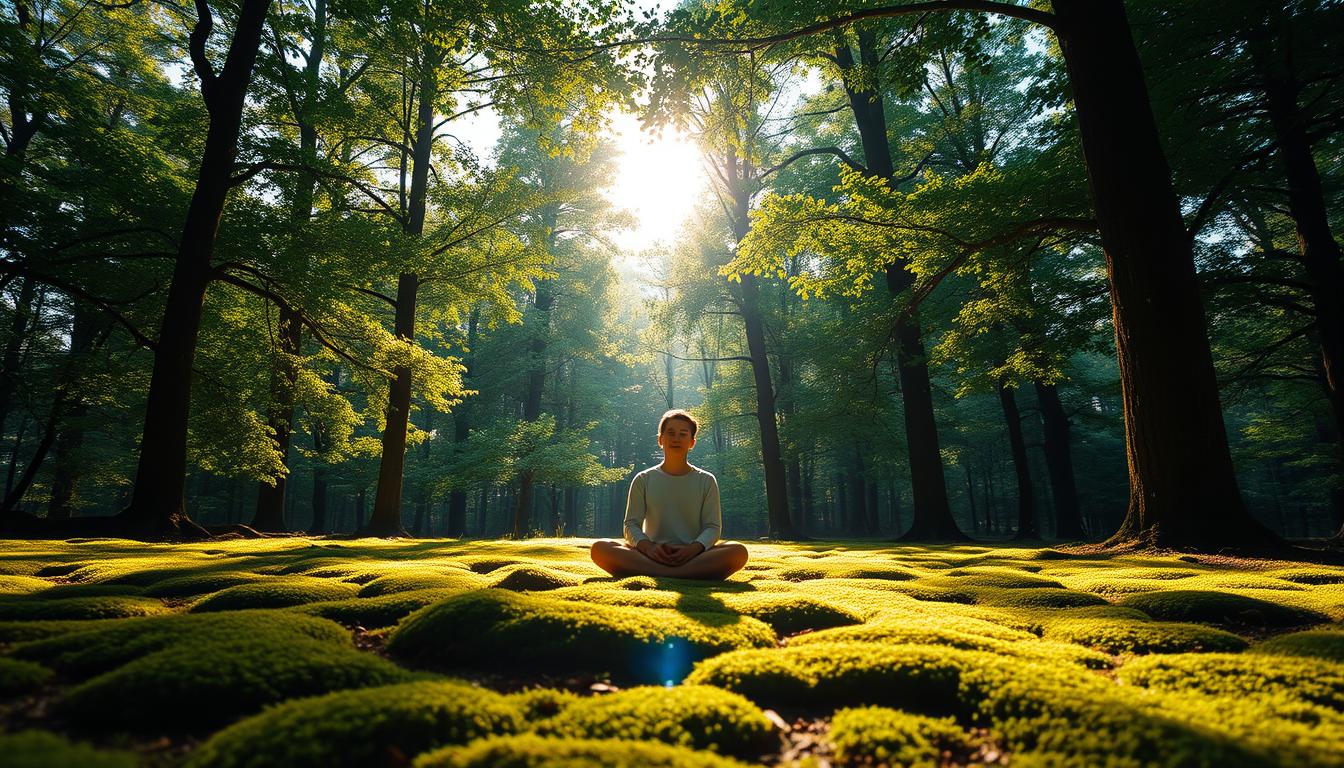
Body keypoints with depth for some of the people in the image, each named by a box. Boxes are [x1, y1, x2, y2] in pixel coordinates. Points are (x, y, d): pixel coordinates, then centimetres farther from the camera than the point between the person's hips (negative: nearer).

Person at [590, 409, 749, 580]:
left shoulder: (706, 481, 10)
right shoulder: (643, 480, 11)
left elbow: (713, 527, 3)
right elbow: (631, 524, 5)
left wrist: (694, 548, -19)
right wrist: (648, 547, -19)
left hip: (693, 556, 0)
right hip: (653, 556, 0)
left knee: (738, 551, -29)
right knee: (600, 548, -26)